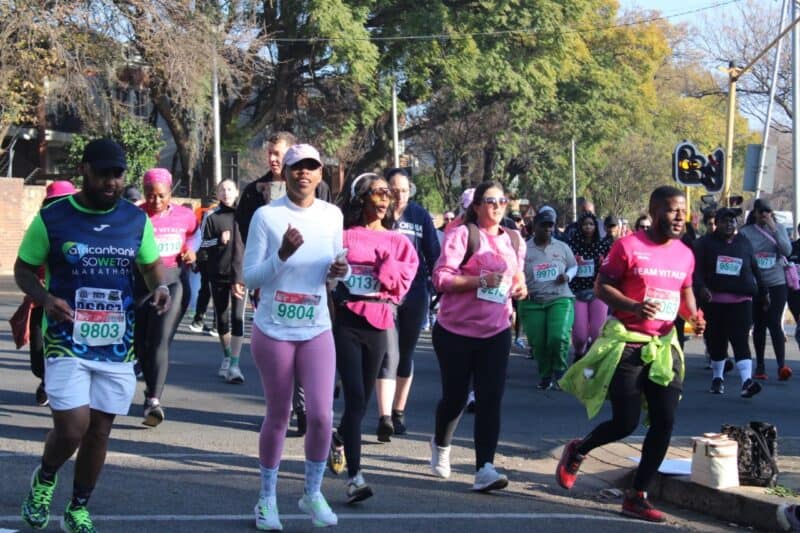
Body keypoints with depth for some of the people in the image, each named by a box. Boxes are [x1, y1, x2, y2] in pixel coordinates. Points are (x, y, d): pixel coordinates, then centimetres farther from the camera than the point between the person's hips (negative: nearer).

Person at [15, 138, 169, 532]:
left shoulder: (136, 219, 3)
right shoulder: (52, 218, -5)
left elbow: (151, 265, 15)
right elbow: (23, 269, 3)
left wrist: (160, 287, -8)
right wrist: (45, 298, -18)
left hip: (118, 345, 3)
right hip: (67, 342, -3)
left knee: (99, 430, 9)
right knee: (72, 429, -13)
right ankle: (44, 479, 20)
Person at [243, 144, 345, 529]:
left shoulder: (332, 215, 3)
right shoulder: (266, 216, -9)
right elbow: (249, 277, -10)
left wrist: (340, 271, -7)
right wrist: (283, 254, -26)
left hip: (317, 329, 3)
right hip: (273, 330, -3)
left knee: (321, 414, -6)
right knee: (278, 416, 5)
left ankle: (313, 493, 14)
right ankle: (267, 498, 21)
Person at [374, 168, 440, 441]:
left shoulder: (420, 215, 5)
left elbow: (433, 254, 9)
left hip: (414, 295, 3)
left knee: (406, 355, 12)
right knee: (388, 355, -13)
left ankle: (398, 412, 24)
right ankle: (384, 417, -19)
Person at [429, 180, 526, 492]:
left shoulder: (514, 240, 10)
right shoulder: (462, 235, -8)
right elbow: (441, 278, -14)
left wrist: (519, 287, 1)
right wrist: (480, 280, -24)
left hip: (496, 332, 4)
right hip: (456, 331, -4)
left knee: (491, 400, -8)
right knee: (455, 396, 8)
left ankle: (485, 469, -12)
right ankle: (441, 445, 39)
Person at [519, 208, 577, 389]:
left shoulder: (562, 247, 7)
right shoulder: (523, 249, 3)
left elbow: (574, 266, 18)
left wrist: (568, 276, -4)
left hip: (560, 299, 0)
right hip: (532, 302, 0)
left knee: (559, 337, -19)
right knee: (538, 343, 0)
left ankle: (559, 371, 6)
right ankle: (545, 375, 23)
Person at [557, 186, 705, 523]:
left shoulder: (685, 254, 7)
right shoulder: (628, 246, -10)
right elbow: (602, 287, -8)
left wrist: (694, 316, -1)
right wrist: (633, 306, -25)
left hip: (664, 346, 5)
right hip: (626, 344, -5)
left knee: (664, 422, -3)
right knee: (626, 422, -7)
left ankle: (637, 497, 10)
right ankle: (577, 451, 26)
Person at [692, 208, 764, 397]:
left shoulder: (744, 242, 13)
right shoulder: (705, 243, 4)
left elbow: (755, 270, 19)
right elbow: (697, 268, -6)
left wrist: (762, 292, 20)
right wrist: (701, 287, -23)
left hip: (740, 300, 0)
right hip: (713, 300, 0)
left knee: (740, 340, -12)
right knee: (716, 340, 7)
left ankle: (747, 381, -23)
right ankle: (718, 378, 25)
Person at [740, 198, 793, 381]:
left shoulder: (779, 229, 4)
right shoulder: (745, 232, 1)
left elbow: (787, 251, -9)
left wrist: (774, 230, -16)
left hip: (777, 284, -1)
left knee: (775, 323, -12)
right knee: (759, 325, 6)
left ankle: (782, 365, -19)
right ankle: (760, 367, 14)